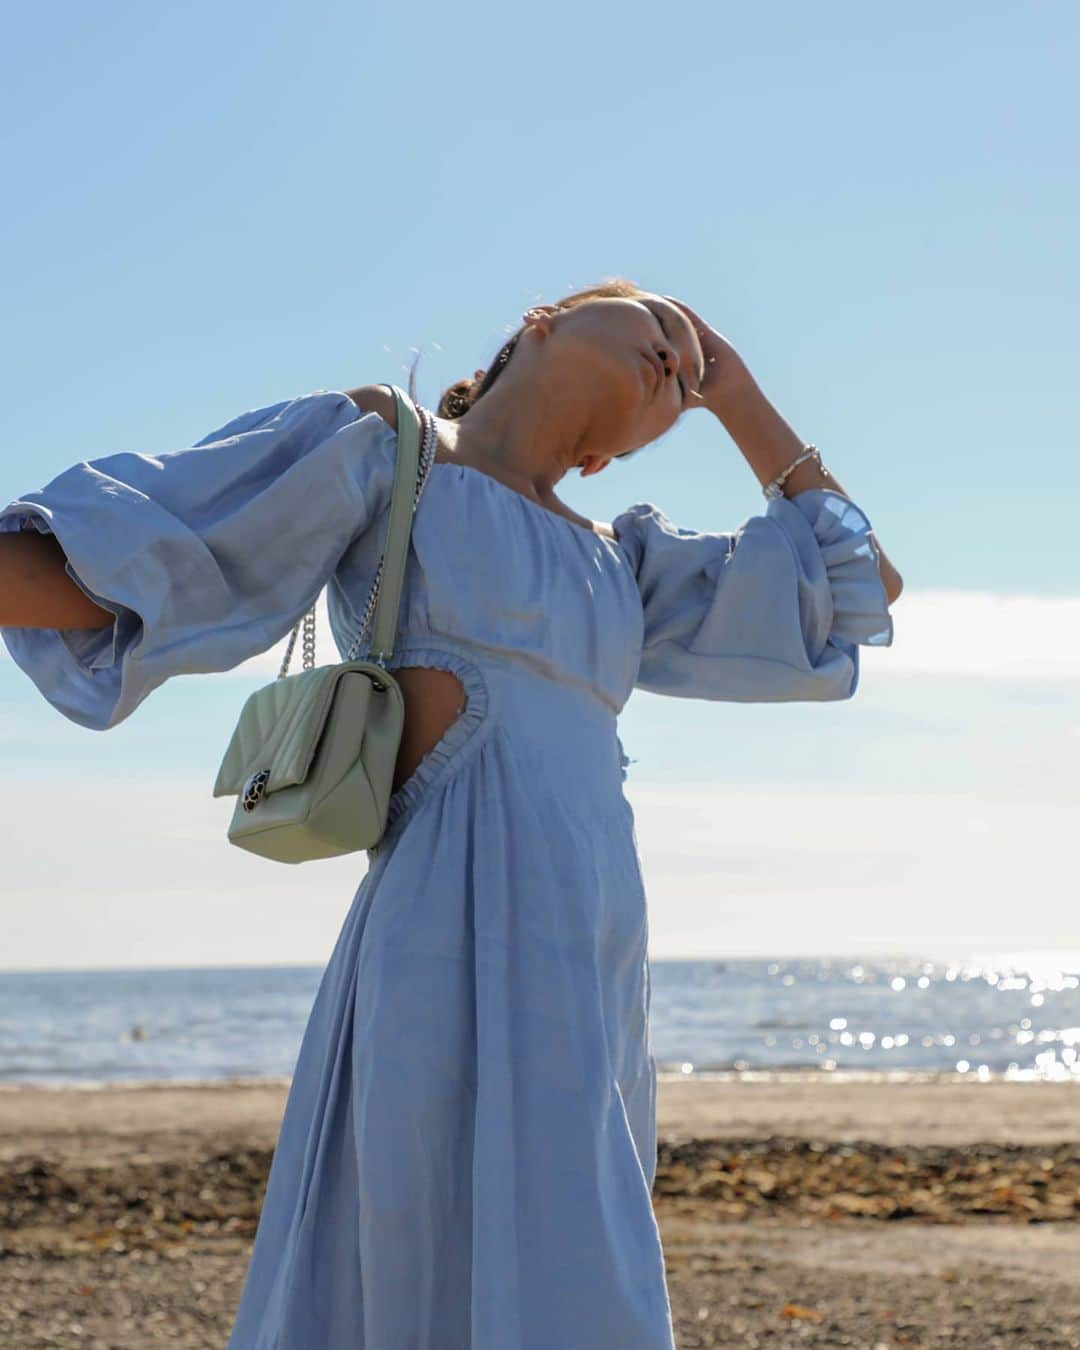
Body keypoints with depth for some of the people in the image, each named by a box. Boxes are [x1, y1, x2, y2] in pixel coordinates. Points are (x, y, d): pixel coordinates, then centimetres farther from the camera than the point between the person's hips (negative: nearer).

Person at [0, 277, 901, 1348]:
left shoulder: (625, 562, 25)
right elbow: (106, 565, 3)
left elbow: (860, 588, 28)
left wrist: (736, 396, 28)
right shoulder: (378, 446, 7)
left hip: (588, 989, 7)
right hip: (468, 958, -7)